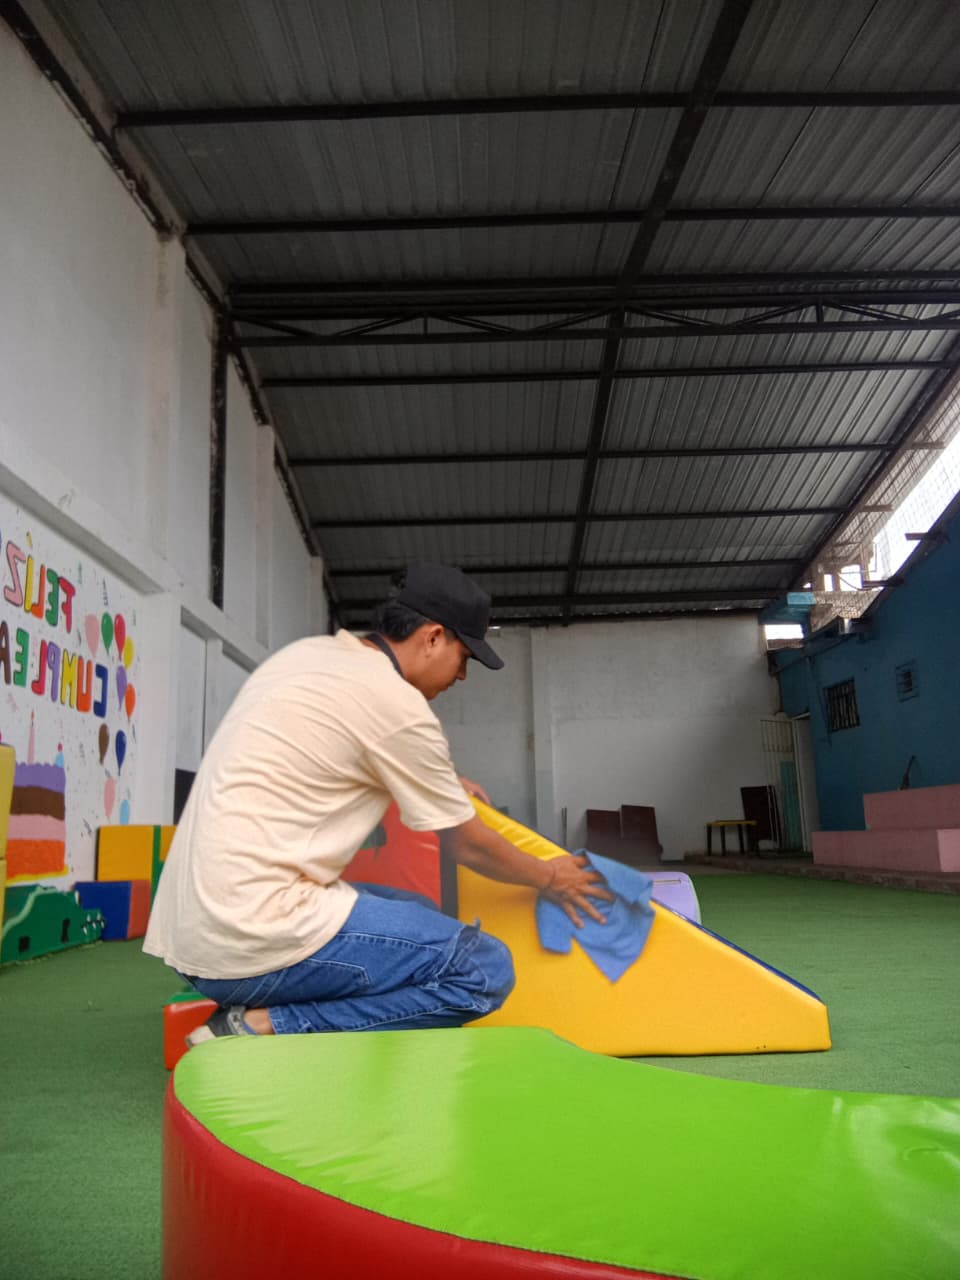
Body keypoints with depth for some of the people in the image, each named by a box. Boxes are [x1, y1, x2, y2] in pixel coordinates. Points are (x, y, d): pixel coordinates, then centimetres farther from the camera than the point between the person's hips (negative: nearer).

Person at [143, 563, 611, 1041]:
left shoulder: (306, 653, 12)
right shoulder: (397, 703, -12)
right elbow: (464, 844, 1)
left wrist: (444, 782, 32)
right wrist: (549, 878, 18)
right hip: (256, 940, -9)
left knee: (418, 914, 23)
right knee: (485, 970, -9)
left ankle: (250, 1014, 4)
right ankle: (264, 1029, -11)